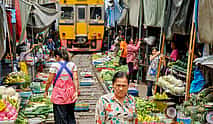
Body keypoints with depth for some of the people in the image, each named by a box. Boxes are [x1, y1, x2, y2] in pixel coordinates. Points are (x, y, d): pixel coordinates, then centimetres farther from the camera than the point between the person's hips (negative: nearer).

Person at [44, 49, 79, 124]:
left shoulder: (55, 66, -8)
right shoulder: (72, 65, 3)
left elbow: (49, 81, -6)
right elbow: (75, 79, -5)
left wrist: (46, 91, 8)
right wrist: (76, 91, -7)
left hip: (59, 96, -4)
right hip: (71, 96, 4)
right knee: (71, 117, 16)